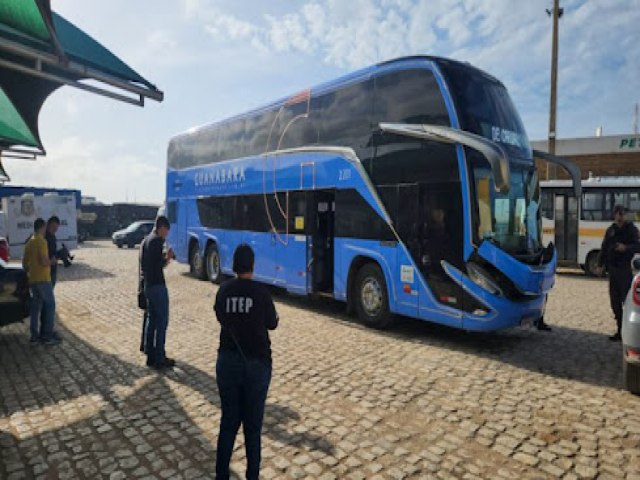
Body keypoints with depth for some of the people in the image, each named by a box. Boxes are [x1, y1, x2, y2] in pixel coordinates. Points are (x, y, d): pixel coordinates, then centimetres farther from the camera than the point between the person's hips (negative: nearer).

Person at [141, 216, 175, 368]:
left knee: (152, 320, 14)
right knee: (162, 322, -2)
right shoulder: (157, 240, -15)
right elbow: (159, 265, -21)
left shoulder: (147, 239, 13)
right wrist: (168, 258, -4)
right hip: (158, 286, -9)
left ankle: (150, 356, 21)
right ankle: (159, 359, 4)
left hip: (148, 286, 9)